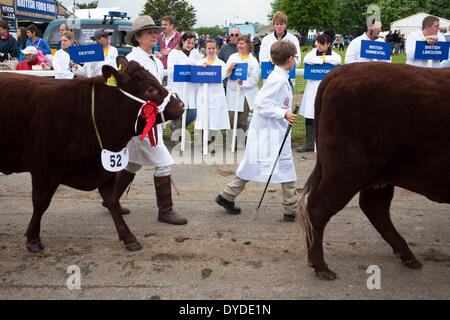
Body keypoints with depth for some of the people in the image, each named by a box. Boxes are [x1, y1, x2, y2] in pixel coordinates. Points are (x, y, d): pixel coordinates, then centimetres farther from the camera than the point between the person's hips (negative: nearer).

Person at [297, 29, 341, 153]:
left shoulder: (333, 54, 4)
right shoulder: (314, 51, 10)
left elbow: (338, 60, -19)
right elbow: (306, 59, -10)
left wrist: (322, 57, -10)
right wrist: (322, 59, -10)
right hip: (313, 87, 2)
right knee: (309, 116, 0)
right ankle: (309, 144, 8)